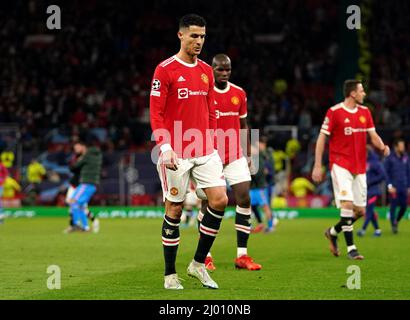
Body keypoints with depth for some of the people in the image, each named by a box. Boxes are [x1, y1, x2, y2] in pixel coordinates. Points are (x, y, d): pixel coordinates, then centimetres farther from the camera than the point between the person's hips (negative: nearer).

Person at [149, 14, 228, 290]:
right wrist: (165, 147, -19)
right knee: (175, 210, 0)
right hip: (176, 153, -5)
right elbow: (155, 114, -9)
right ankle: (170, 274, 12)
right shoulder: (165, 70, -6)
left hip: (205, 152, 5)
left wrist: (212, 145, 14)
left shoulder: (206, 71, 12)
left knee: (220, 200, -6)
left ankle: (199, 264, 8)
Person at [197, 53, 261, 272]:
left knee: (244, 199, -4)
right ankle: (205, 256, 10)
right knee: (208, 203, -1)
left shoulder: (239, 94, 8)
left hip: (235, 156, 4)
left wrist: (248, 154, 14)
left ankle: (242, 256, 0)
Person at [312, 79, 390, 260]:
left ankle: (333, 232, 28)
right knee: (347, 203, -19)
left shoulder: (365, 112, 11)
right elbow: (322, 138, -5)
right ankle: (350, 248, -14)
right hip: (341, 164, -6)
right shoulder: (334, 112, -7)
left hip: (359, 167, 6)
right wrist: (317, 166, -8)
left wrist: (382, 146, -11)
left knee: (360, 211, 4)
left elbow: (373, 135, 12)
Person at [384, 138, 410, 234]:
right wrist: (389, 185, -10)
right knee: (393, 206, -4)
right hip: (394, 188, -4)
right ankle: (393, 225, 7)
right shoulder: (390, 158, -5)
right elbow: (385, 173, -3)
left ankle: (397, 221, 27)